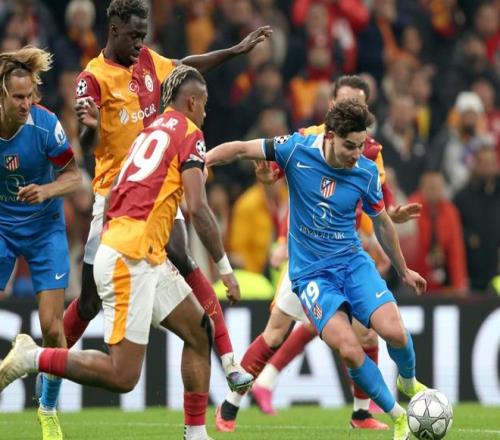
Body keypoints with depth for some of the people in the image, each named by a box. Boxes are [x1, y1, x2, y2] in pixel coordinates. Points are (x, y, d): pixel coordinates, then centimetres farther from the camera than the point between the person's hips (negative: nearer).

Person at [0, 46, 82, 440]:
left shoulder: (45, 125, -22)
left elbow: (74, 176, -12)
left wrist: (46, 190, -29)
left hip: (44, 227, -1)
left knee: (52, 327, -5)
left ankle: (49, 408, 17)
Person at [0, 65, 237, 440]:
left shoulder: (152, 130, 20)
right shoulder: (188, 133, -3)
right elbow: (197, 208, -12)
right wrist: (224, 266, -5)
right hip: (130, 257, -10)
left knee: (200, 331, 15)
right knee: (123, 375, -10)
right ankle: (31, 358, -6)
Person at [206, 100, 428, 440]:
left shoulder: (367, 172, -5)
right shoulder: (297, 149, -12)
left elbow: (381, 223, 12)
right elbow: (241, 149, -2)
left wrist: (403, 271, 23)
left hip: (352, 260, 2)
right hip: (310, 272, -2)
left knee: (394, 331, -20)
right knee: (349, 349, -23)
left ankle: (409, 384, 16)